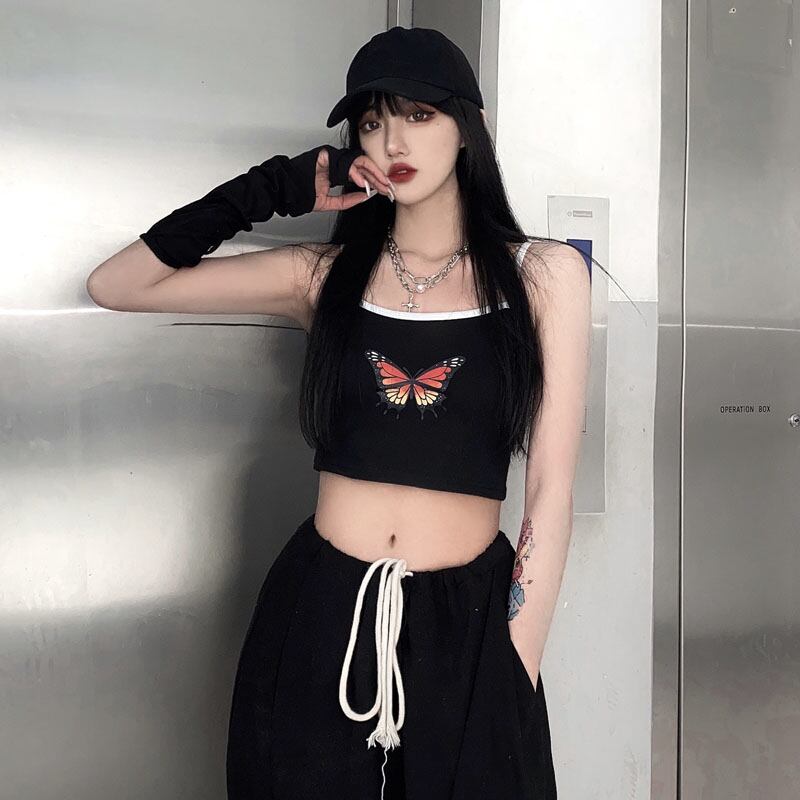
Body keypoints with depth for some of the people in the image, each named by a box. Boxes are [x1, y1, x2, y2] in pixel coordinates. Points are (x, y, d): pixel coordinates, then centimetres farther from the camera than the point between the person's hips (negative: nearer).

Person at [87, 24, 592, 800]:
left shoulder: (544, 273, -1)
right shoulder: (327, 272, 3)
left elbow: (550, 490, -4)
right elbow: (115, 286, 4)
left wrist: (517, 674, -7)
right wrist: (267, 193, -3)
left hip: (466, 624, -1)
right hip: (318, 615, 2)